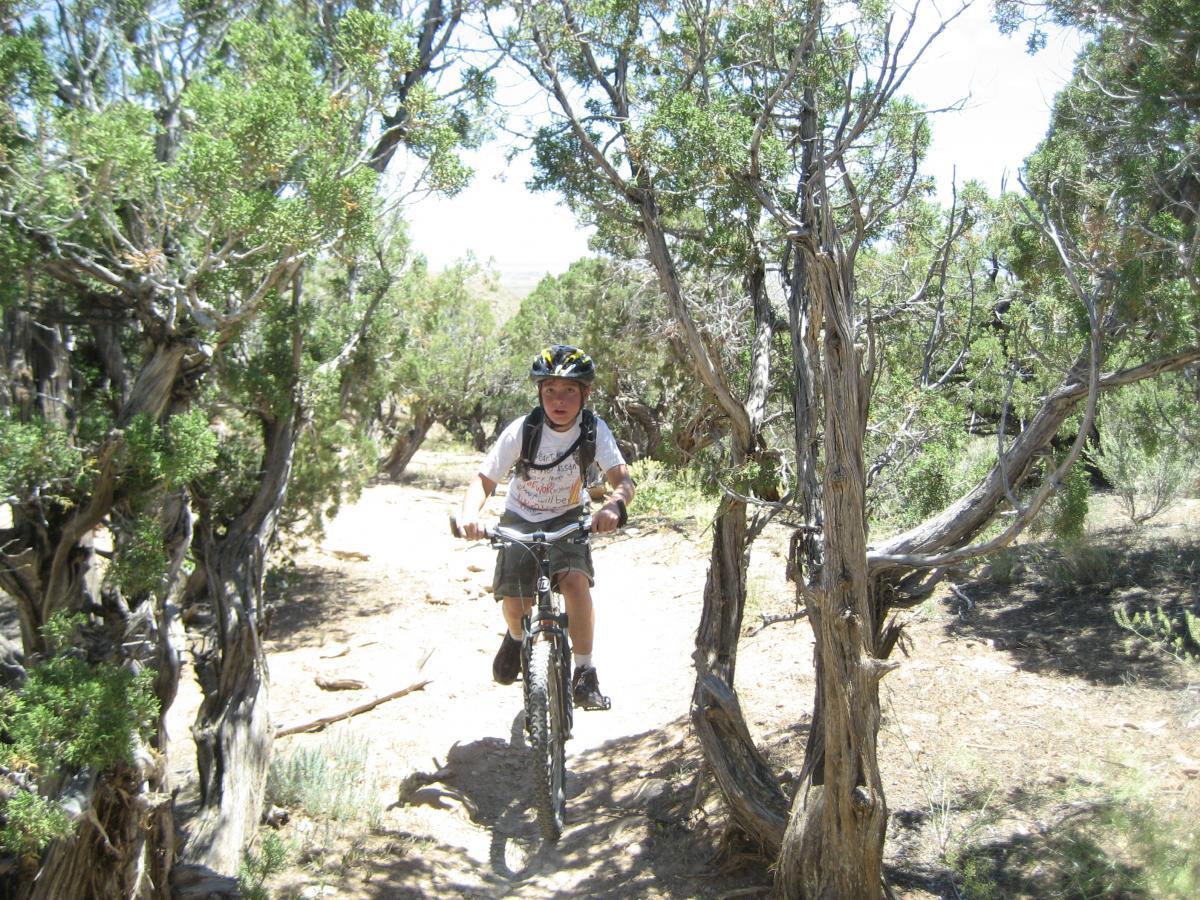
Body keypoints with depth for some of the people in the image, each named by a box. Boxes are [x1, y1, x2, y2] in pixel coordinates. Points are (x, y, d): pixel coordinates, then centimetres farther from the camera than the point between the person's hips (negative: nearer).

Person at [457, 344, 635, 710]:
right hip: (520, 519, 0)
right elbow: (484, 478, -21)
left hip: (568, 519, 0)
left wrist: (613, 505, -51)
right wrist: (469, 513, -42)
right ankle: (517, 637, 28)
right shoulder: (522, 430, -22)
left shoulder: (595, 430, -20)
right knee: (514, 603, -11)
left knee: (576, 581, -27)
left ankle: (585, 672, -11)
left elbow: (623, 479, -27)